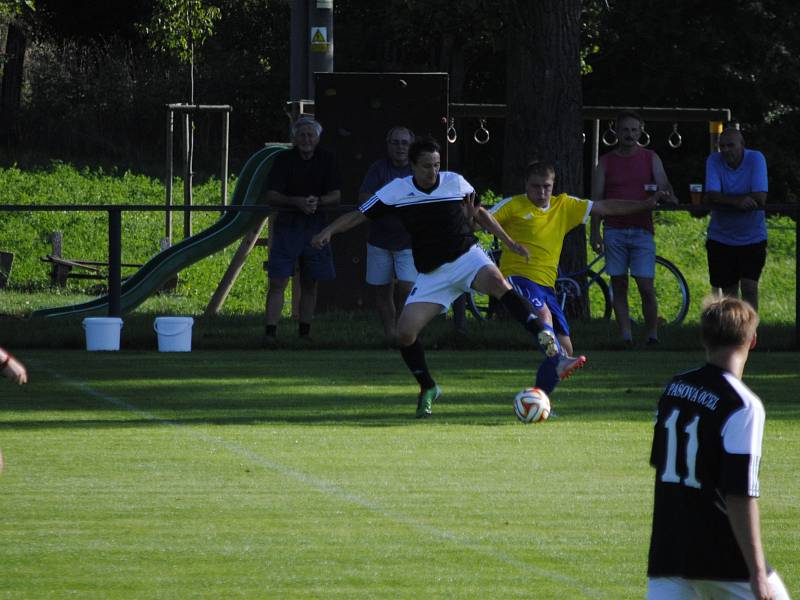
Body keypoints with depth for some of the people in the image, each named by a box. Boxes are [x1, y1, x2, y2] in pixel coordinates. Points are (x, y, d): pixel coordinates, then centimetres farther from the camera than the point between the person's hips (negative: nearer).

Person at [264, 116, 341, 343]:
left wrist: (318, 201, -18)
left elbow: (336, 196, 3)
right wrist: (297, 202, -23)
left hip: (315, 225, 3)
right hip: (287, 224, -3)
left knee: (310, 284, 8)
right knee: (277, 282, -9)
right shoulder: (284, 160, -2)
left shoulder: (326, 160, 5)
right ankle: (270, 332, -12)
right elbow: (271, 196, -7)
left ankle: (305, 332, 15)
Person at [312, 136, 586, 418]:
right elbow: (358, 215, -3)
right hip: (431, 273, 2)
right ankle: (428, 388, 15)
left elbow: (478, 212, 13)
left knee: (497, 281, -35)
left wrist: (509, 242, 14)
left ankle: (547, 341, -44)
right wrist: (329, 231, -19)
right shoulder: (397, 191, -5)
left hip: (466, 257, -2)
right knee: (405, 333, -11)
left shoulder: (455, 183, -4)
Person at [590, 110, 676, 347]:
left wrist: (667, 197, -22)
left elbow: (664, 186, 3)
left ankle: (652, 337, 2)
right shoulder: (606, 162, 8)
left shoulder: (650, 159, 9)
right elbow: (596, 199, 5)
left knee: (646, 288, -8)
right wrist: (594, 232, -4)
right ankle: (625, 338, 6)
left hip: (642, 231, -1)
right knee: (619, 287, 2)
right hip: (614, 231, 1)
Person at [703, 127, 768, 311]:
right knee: (729, 292, 8)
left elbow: (760, 199, -22)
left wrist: (725, 200, -18)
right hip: (721, 239, 2)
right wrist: (739, 201, -30)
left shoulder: (756, 159, -12)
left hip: (752, 239, -2)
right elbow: (711, 198, -20)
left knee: (749, 288, -12)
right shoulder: (714, 161, -8)